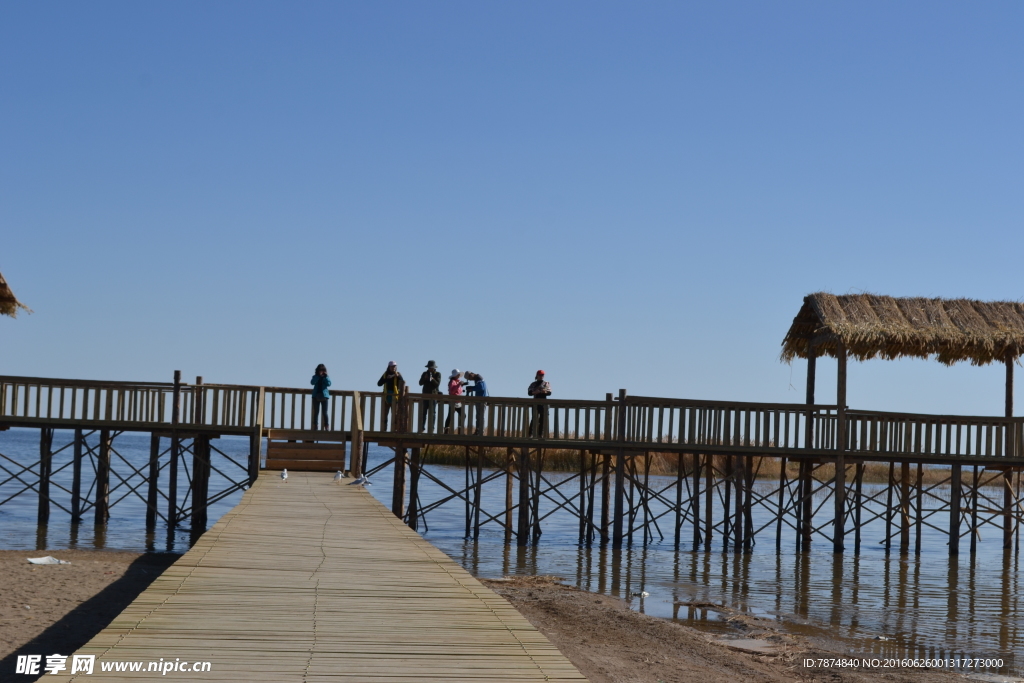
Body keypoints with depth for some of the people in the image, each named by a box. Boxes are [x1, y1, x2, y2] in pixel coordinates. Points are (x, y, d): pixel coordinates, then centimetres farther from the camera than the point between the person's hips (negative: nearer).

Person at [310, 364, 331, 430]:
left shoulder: (326, 377, 7)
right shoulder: (315, 377, 8)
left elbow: (329, 384, -9)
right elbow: (312, 382, -10)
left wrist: (325, 377, -13)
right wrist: (318, 376, -14)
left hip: (324, 396, -2)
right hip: (316, 396, 2)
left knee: (324, 412, -4)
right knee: (316, 412, 3)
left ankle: (326, 426, -2)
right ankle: (315, 425, 4)